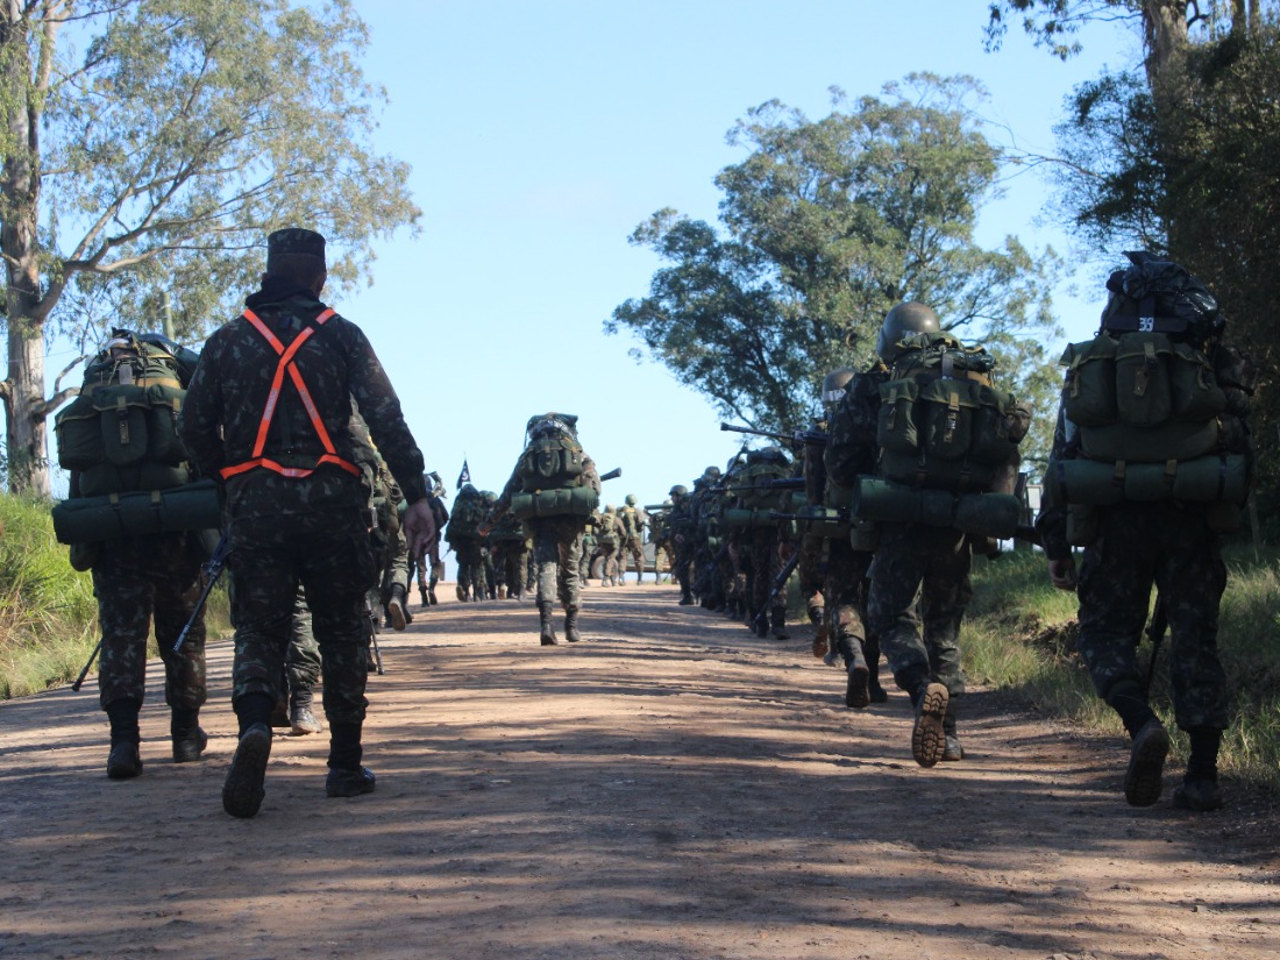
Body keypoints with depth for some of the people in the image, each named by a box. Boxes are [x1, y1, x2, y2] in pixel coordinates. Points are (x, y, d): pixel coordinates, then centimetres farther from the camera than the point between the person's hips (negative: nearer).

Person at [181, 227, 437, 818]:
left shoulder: (227, 341, 9)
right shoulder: (340, 336, 4)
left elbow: (195, 428, 6)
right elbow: (386, 418, -5)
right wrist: (416, 496, -6)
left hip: (254, 504, 1)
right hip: (330, 502, -1)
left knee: (258, 629, 5)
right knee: (341, 632, 10)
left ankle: (254, 725, -25)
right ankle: (345, 765, 12)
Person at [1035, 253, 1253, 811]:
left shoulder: (1087, 367, 12)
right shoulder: (1210, 366, 10)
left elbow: (1062, 459, 10)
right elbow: (1239, 447, 7)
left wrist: (1056, 545, 12)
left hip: (1114, 518, 0)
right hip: (1190, 517, 0)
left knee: (1105, 632, 10)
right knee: (1195, 639, 7)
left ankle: (1142, 725, -18)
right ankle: (1202, 775, 3)